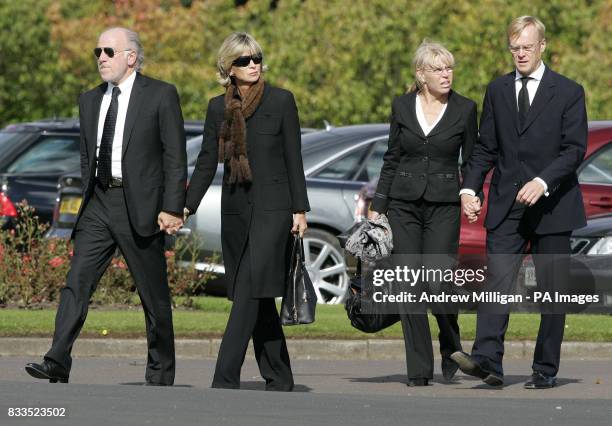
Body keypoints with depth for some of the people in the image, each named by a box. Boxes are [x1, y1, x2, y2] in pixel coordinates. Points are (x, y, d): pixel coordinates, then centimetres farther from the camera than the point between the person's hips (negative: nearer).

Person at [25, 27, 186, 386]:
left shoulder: (161, 95, -3)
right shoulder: (90, 101, 14)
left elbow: (176, 157, -6)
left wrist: (173, 209, -12)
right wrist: (90, 199, 13)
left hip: (141, 205, -5)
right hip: (99, 203, 5)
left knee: (154, 294, 3)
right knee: (77, 282, -9)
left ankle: (161, 372, 14)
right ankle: (57, 363, -16)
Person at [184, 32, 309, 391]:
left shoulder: (281, 101, -1)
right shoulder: (219, 108, 9)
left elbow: (293, 158, -1)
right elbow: (207, 162, 9)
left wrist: (300, 209, -5)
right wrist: (187, 206, -1)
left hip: (272, 208, -5)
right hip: (235, 210, 5)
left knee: (250, 293, -13)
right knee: (258, 299, 8)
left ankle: (226, 381, -19)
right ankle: (279, 378, 18)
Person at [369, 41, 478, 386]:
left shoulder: (465, 109, 1)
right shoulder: (402, 106, 6)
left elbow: (471, 160, 9)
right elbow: (392, 159, 11)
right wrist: (377, 206, 8)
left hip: (444, 205, -2)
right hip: (404, 203, 2)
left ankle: (451, 348, 13)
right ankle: (419, 370, 4)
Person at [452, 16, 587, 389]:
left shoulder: (568, 92, 0)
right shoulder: (497, 91, 11)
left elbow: (575, 148, -7)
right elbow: (486, 148, 13)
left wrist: (542, 182, -21)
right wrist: (470, 188, -2)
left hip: (551, 204, -2)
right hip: (506, 205, 2)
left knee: (552, 289, 2)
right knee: (498, 281, -12)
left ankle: (546, 369, 8)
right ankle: (487, 360, -23)